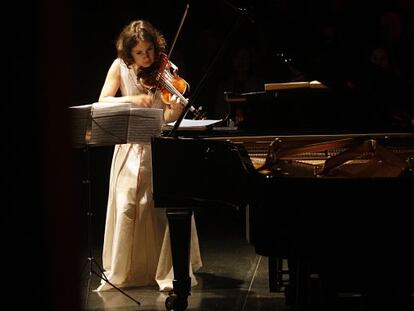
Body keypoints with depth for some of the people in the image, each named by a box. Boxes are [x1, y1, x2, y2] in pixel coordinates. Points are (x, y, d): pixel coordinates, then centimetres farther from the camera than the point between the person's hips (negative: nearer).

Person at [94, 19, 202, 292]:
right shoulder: (120, 67, -1)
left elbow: (167, 117, -10)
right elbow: (103, 102, -10)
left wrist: (176, 110, -33)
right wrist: (131, 99, -25)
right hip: (131, 147, 1)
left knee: (168, 206, -9)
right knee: (126, 206, -8)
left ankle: (171, 270, 2)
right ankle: (122, 272, 4)